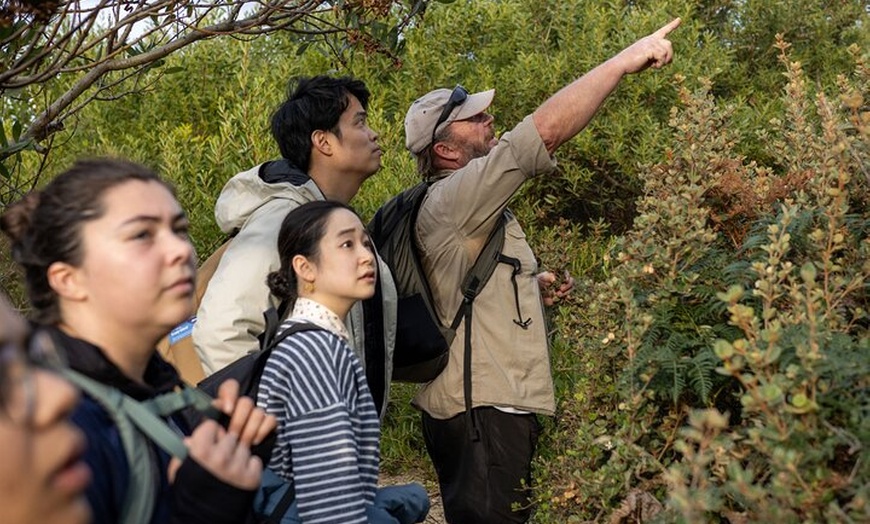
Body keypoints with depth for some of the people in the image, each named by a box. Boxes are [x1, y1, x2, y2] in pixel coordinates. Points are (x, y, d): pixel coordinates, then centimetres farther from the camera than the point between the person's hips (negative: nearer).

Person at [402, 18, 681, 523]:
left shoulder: (462, 207, 17)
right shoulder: (451, 198, -15)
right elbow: (546, 130, -23)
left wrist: (531, 287, 12)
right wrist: (624, 60, -17)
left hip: (479, 403, 11)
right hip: (485, 409, -11)